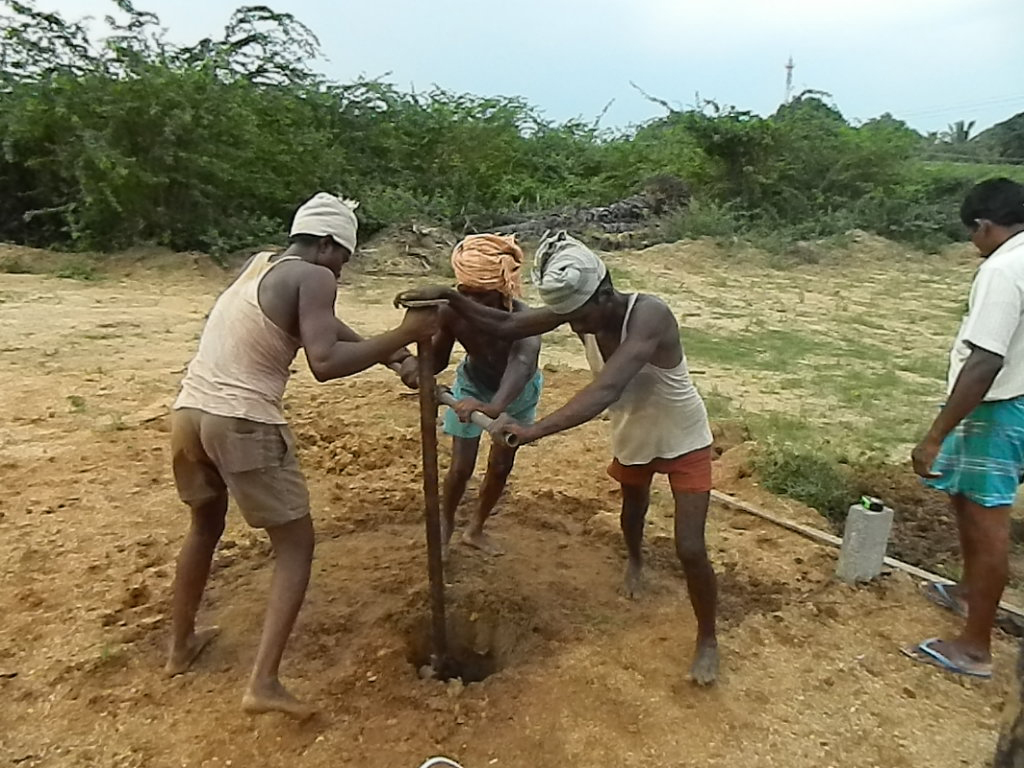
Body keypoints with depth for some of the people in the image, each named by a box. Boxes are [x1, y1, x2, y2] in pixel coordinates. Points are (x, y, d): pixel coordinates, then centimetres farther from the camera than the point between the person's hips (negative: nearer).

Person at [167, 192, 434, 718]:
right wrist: (402, 336, -13)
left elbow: (322, 324, 24)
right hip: (243, 422, -8)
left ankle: (180, 646, 44)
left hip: (189, 411, 8)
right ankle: (263, 682, -1)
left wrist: (389, 353, 22)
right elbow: (325, 363, -19)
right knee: (296, 545, 7)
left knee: (206, 525, 29)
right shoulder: (314, 277, -5)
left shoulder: (258, 264, 19)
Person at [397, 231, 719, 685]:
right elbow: (506, 326, -18)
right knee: (632, 512, 29)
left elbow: (604, 391, -51)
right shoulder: (580, 309, -19)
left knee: (689, 548, -6)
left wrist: (531, 431, -59)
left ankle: (707, 639, 19)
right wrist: (448, 297, -32)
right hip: (631, 437, 6)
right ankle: (635, 559, 64)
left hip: (683, 441, -6)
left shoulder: (649, 316, -39)